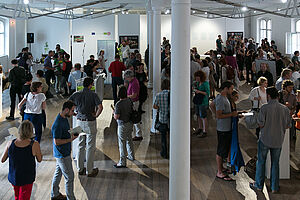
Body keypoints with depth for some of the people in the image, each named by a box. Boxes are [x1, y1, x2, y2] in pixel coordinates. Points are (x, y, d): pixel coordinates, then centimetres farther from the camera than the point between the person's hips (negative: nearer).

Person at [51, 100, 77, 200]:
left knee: (58, 173, 22)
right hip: (62, 155, -10)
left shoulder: (64, 119, 3)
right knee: (69, 177, -1)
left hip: (63, 153, 10)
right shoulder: (58, 124, -28)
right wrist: (70, 139, -22)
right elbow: (57, 142, -25)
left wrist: (72, 134, 4)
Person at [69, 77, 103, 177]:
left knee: (80, 146, 16)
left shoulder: (76, 94, 0)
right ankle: (90, 171, 10)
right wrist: (96, 115, -7)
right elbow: (100, 107, -24)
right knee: (90, 147, 5)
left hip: (79, 121, 5)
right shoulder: (93, 95, -12)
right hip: (90, 122, -4)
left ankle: (80, 169, 23)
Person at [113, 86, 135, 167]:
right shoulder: (129, 101, -1)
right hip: (130, 123, 8)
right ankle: (131, 156, 40)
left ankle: (122, 162, 5)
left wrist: (114, 113, -2)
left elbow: (116, 117, -22)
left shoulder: (118, 104, -24)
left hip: (123, 125, -8)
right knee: (129, 139, 25)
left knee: (122, 143, 0)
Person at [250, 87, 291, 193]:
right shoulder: (285, 109, -5)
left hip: (265, 139, -3)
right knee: (275, 163, 13)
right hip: (278, 140, 3)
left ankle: (259, 185, 20)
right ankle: (274, 187, 18)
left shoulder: (265, 108, -15)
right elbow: (287, 126, 1)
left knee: (261, 162, 11)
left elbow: (260, 124, -13)